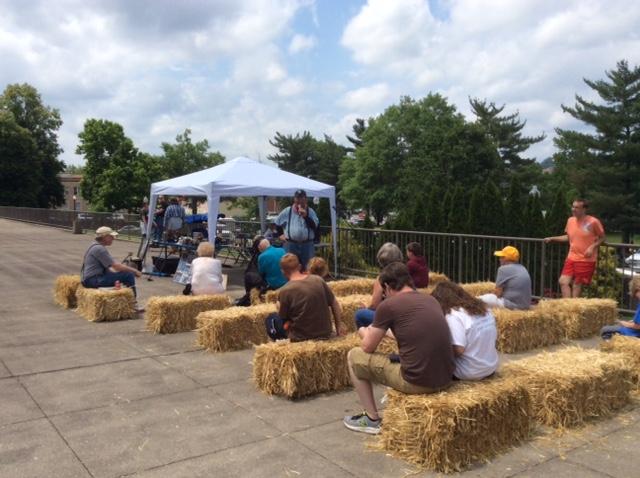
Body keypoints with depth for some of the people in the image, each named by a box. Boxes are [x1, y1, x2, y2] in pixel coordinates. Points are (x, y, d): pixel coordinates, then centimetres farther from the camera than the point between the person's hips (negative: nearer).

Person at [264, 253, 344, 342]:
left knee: (271, 319, 14)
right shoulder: (318, 280, -5)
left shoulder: (285, 290, -16)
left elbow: (282, 318, -4)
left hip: (301, 339, -4)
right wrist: (338, 327, 15)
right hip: (325, 335, 4)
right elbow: (335, 305, 4)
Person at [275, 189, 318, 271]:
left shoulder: (310, 212, 5)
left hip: (307, 245, 0)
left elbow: (315, 226, -9)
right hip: (290, 245, 0)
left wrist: (305, 216, -17)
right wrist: (280, 235, 8)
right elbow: (276, 224, 16)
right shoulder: (287, 211, 6)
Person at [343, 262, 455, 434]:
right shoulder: (430, 300, 12)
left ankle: (372, 419, 20)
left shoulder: (388, 305, -6)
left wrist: (364, 332, 27)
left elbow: (368, 347, 4)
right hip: (446, 378, 7)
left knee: (354, 356, 13)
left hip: (416, 381, -7)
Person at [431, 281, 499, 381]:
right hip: (492, 367, 7)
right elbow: (494, 336, 12)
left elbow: (458, 350, -24)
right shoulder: (482, 307, 5)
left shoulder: (453, 315, -18)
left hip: (469, 373, -7)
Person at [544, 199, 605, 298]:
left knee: (577, 285, -1)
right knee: (563, 281, -4)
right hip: (571, 258, 6)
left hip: (586, 260, -5)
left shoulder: (593, 222, -11)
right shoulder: (570, 220, 6)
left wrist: (593, 247, -18)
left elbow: (602, 238, -2)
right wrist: (552, 239, 12)